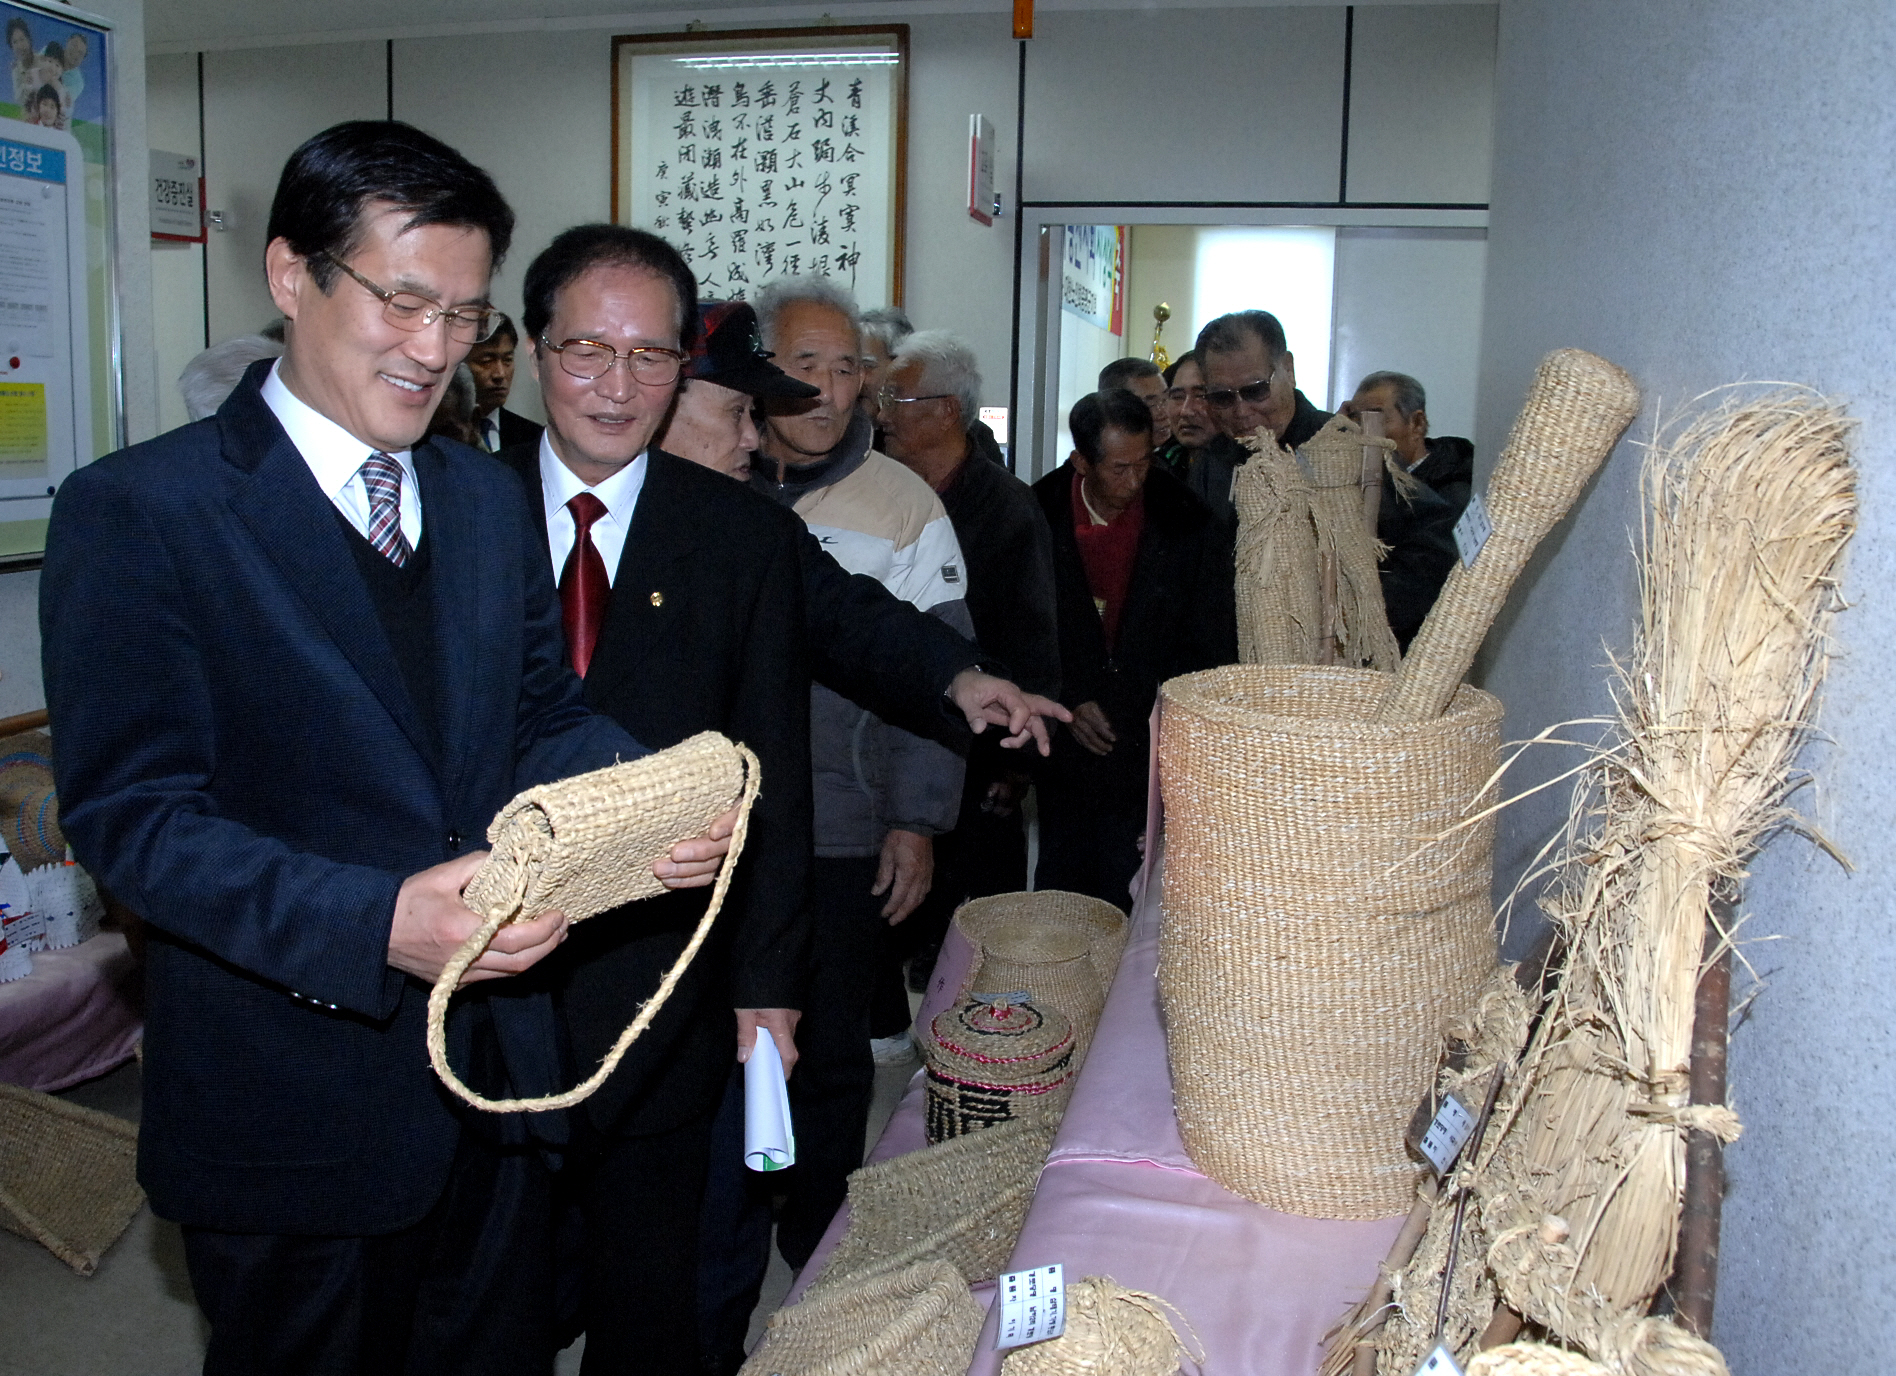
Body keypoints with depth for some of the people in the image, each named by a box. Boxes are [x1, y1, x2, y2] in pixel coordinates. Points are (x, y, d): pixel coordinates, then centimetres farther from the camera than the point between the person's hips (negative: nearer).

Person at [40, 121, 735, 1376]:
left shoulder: (490, 499, 7)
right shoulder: (134, 512, -13)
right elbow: (132, 813, -18)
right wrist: (376, 924, -32)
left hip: (497, 1074, 6)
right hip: (287, 1116, -5)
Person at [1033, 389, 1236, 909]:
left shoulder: (1188, 524, -4)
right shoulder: (1040, 515, -1)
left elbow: (1213, 646, -1)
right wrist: (1067, 703, -4)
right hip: (1069, 743, 2)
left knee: (1118, 903, 0)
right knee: (1057, 890, 8)